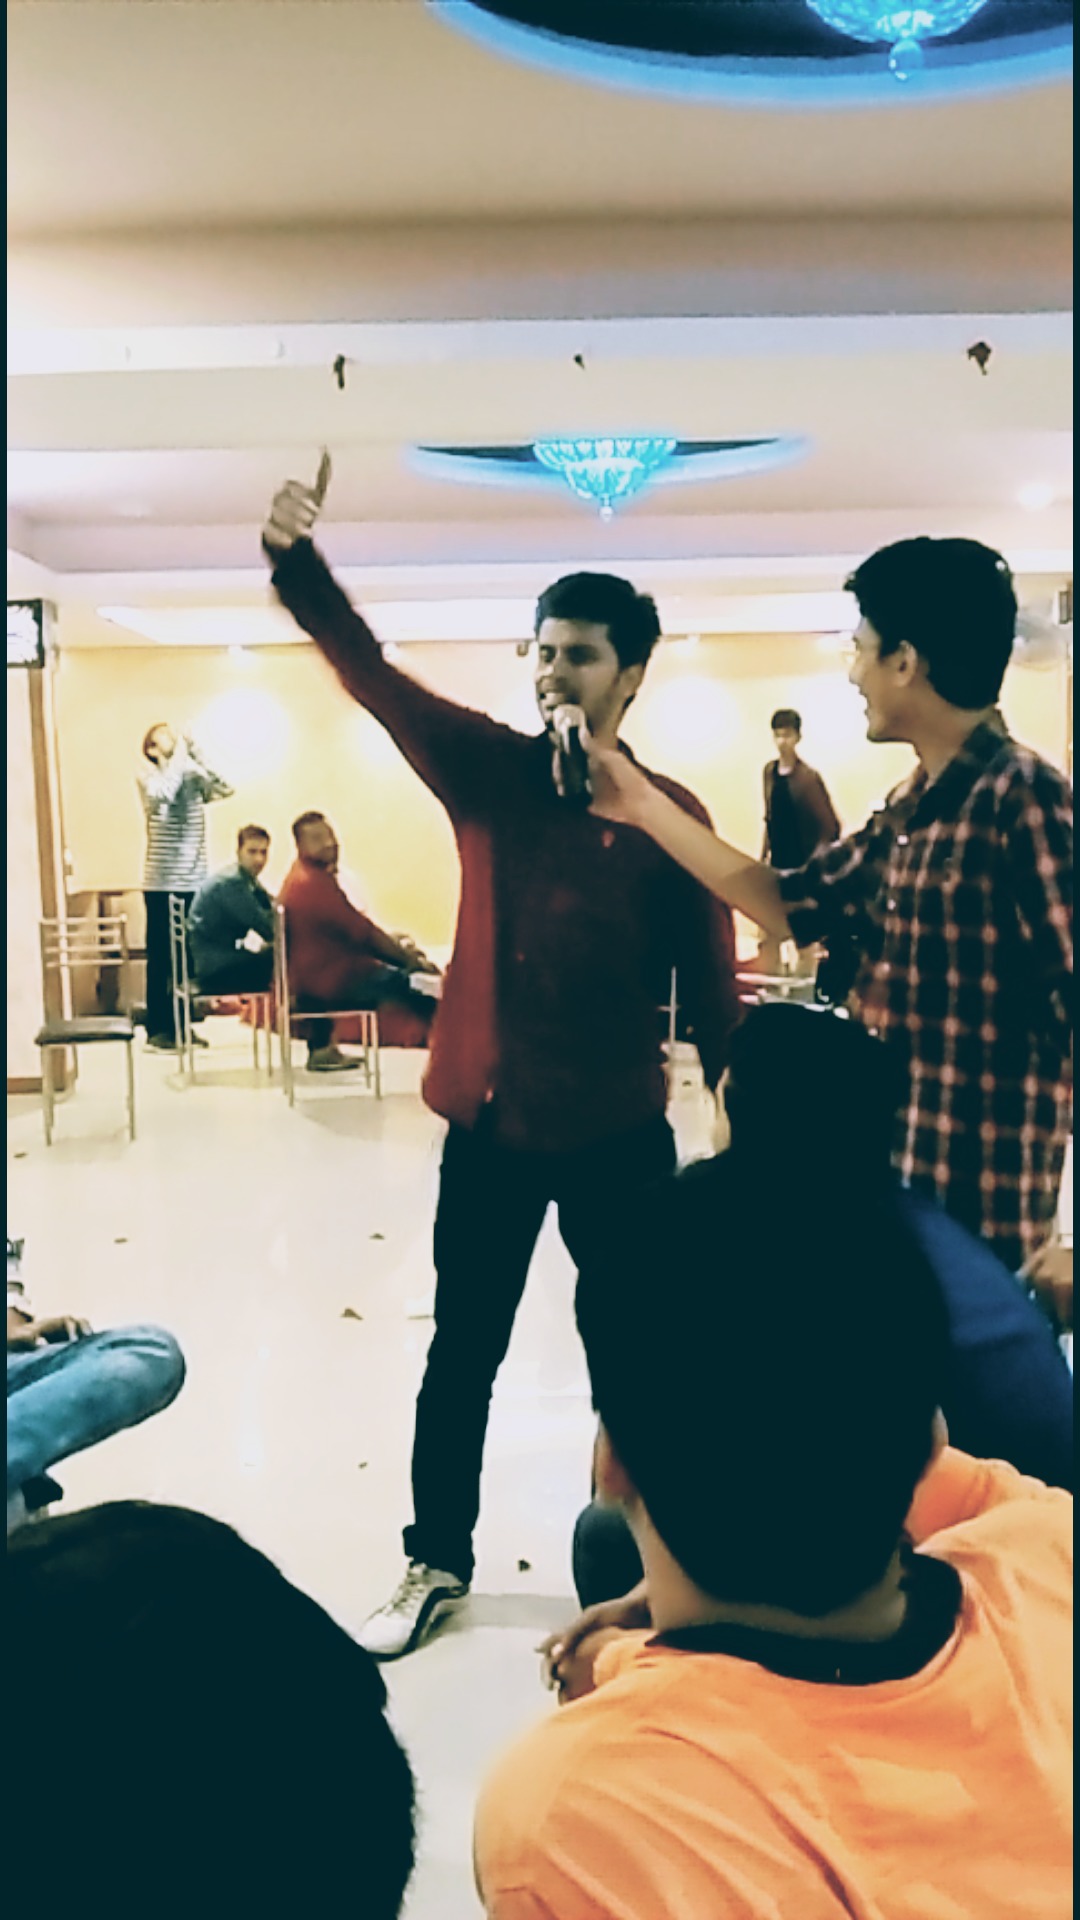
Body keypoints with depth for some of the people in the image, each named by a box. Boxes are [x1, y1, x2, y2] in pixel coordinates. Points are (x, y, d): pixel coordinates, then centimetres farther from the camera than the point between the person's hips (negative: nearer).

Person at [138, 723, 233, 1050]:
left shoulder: (194, 778, 10)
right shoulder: (148, 778, -4)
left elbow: (224, 789, -5)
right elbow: (162, 794, -25)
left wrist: (196, 754, -7)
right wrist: (180, 757, -16)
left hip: (194, 882, 4)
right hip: (161, 884, -4)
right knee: (161, 958, 1)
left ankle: (181, 1024, 18)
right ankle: (157, 1029, 7)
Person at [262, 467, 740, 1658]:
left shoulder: (668, 813, -5)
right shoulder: (486, 770, 0)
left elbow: (709, 982, -4)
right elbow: (373, 676, -12)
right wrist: (295, 561, -26)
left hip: (618, 1133, -1)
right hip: (490, 1129, 2)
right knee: (461, 1358, 14)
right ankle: (436, 1564, 33)